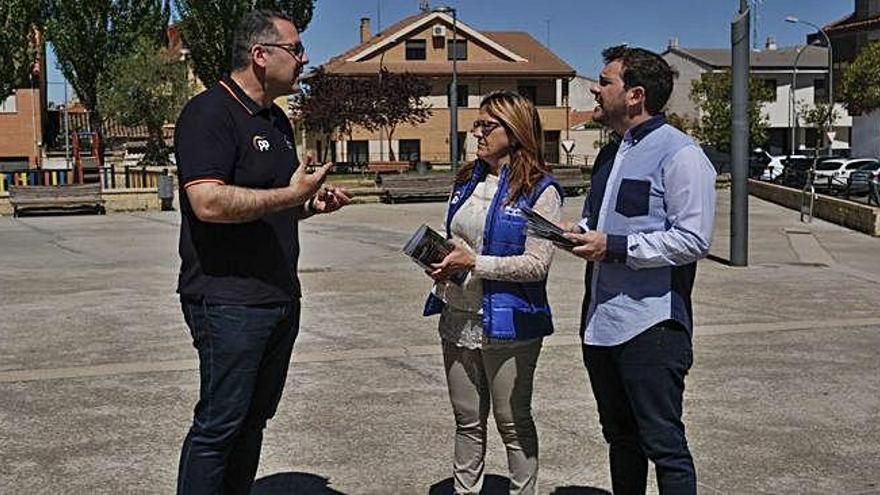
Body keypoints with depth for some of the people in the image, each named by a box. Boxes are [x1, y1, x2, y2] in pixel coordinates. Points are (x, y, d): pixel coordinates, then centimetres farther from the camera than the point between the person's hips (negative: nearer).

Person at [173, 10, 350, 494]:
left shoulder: (277, 120, 18)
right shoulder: (209, 113, -12)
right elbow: (209, 202, -25)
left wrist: (313, 203, 8)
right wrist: (291, 195, -20)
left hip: (279, 298, 9)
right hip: (228, 301, -9)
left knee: (254, 419, 15)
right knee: (219, 424, -3)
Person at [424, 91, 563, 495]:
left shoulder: (540, 190, -10)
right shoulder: (466, 181, 10)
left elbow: (537, 264, -17)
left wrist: (474, 263, -20)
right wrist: (440, 262, 0)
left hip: (506, 324, -6)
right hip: (457, 319, 6)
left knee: (513, 423, 9)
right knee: (468, 421, 17)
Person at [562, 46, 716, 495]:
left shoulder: (680, 154, -12)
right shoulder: (609, 155, 17)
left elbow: (692, 240, -19)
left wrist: (613, 247, -20)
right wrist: (579, 236, 6)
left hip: (651, 326, -9)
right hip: (600, 322, 9)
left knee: (663, 445, 0)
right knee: (620, 437, 20)